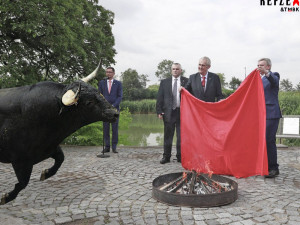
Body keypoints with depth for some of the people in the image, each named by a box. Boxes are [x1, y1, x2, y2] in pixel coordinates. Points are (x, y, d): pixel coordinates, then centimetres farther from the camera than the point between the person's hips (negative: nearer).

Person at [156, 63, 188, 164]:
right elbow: (159, 98, 7)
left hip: (182, 112, -1)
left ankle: (180, 156, 16)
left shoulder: (186, 81, 6)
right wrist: (159, 111, -1)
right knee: (168, 136, 6)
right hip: (169, 112, 1)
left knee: (181, 136, 5)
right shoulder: (164, 82, 10)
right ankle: (166, 156, 16)